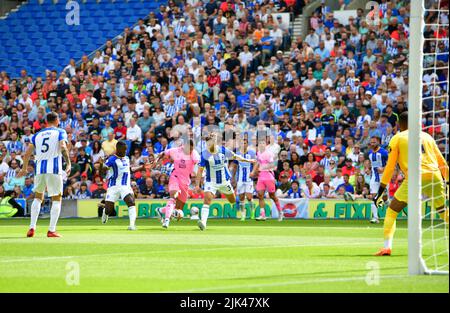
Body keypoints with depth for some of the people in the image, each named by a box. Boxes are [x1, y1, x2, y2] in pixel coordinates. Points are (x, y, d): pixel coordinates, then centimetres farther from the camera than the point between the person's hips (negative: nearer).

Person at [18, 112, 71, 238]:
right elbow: (63, 147, -15)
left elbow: (27, 153, 12)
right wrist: (68, 163, -14)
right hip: (54, 168, -4)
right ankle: (52, 230, -4)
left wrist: (24, 168, 24)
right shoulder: (60, 132, 4)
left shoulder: (37, 135, 16)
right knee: (56, 199, 5)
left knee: (38, 197, 19)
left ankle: (32, 227, 8)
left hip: (39, 169, 4)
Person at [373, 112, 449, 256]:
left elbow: (390, 167, 9)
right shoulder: (427, 136, 22)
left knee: (392, 211, 11)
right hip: (434, 177, 3)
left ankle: (387, 246, -4)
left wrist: (380, 192, 12)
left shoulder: (397, 138, 13)